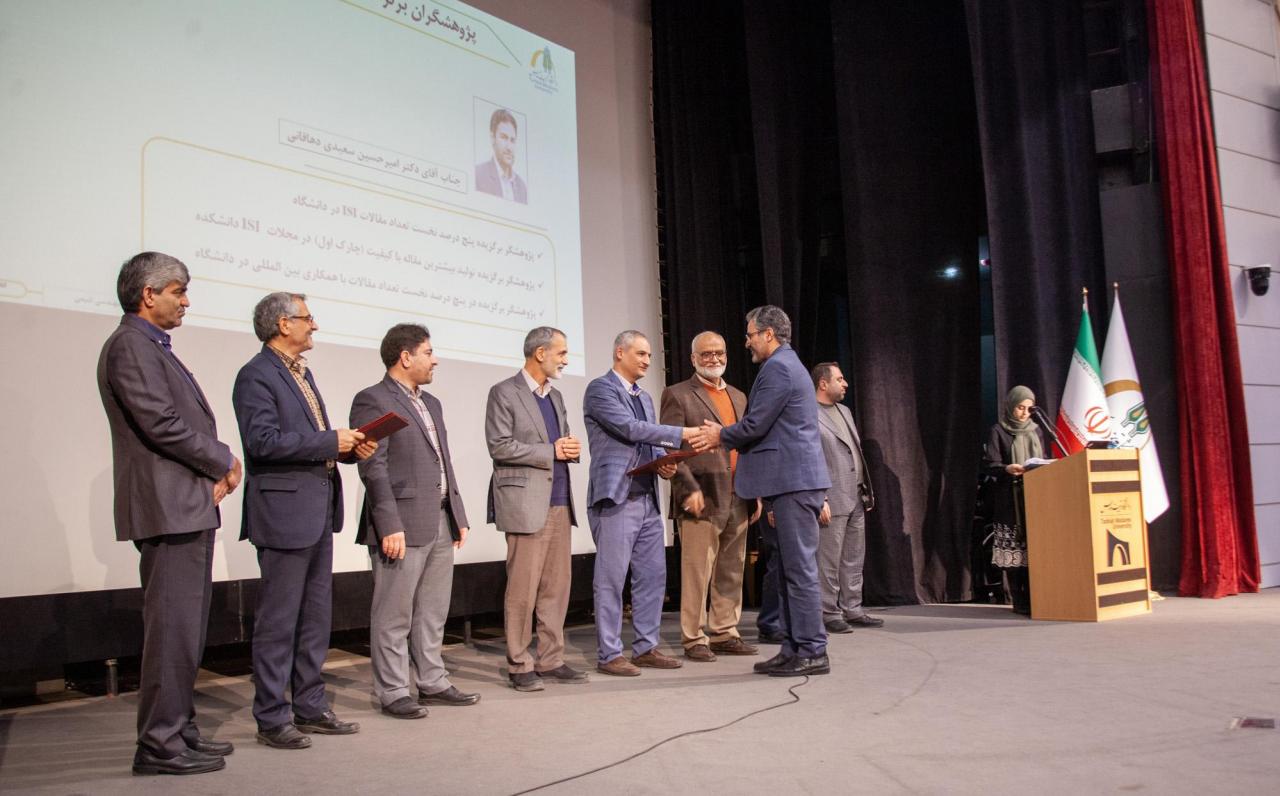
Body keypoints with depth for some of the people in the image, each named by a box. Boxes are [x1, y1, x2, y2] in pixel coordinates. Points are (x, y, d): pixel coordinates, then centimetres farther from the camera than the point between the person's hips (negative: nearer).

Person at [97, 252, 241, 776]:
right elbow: (161, 423, -20)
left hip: (189, 505, 11)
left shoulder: (154, 348, 20)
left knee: (186, 624, 15)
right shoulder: (130, 345, -11)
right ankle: (160, 745, 2)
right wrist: (223, 462, -9)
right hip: (168, 506, -10)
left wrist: (214, 471, 5)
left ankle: (178, 730, 25)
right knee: (172, 624, -6)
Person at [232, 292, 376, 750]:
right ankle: (271, 718, 9)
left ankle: (310, 707, 24)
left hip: (318, 510, 9)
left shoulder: (301, 372, 18)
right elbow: (263, 441, -21)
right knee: (278, 621, -1)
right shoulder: (256, 376, -10)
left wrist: (350, 446, 4)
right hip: (285, 510, -9)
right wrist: (331, 441, -17)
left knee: (315, 617, 14)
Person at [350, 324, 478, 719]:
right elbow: (373, 467, -14)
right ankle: (394, 693, 10)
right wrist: (390, 526, -19)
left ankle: (431, 683, 24)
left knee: (433, 612, 14)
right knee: (394, 615, 1)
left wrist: (458, 515, 15)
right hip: (403, 525, -8)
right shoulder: (372, 400, -7)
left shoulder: (431, 403, 19)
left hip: (440, 523, 8)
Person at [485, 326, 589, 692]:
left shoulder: (555, 396, 19)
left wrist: (571, 449, 0)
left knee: (557, 586, 8)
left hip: (560, 503, 7)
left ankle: (551, 660, 17)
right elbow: (499, 446, -12)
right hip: (526, 503, -7)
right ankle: (520, 665, 7)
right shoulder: (504, 393, -4)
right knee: (522, 588, -3)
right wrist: (551, 451, -12)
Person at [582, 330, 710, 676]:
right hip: (616, 499, -8)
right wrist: (681, 435, -21)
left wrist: (664, 463, 0)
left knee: (653, 575, 9)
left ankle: (646, 647, 19)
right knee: (611, 579, -2)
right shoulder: (600, 388, -6)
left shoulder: (644, 397, 20)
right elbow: (629, 428, -18)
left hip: (648, 499, 8)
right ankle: (609, 655, 6)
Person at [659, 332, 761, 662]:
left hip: (738, 501, 6)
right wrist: (689, 489, -16)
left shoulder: (738, 397, 19)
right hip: (702, 499, -6)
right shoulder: (678, 395, -1)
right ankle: (694, 640, 6)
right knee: (696, 573, -3)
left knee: (731, 573, 11)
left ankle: (724, 634, 20)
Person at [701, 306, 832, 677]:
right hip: (792, 480, 11)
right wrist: (725, 436, 18)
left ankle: (812, 652, -1)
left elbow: (754, 426, -16)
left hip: (794, 481, -11)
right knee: (790, 568, 11)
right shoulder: (789, 365, 22)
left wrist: (721, 436, 3)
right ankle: (794, 648, 16)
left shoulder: (777, 368, -11)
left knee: (799, 569, -6)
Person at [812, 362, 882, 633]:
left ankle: (852, 610, 21)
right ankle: (828, 614, 7)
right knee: (829, 562, -1)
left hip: (856, 499, 9)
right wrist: (819, 500, -18)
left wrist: (867, 491, 16)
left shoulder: (845, 411, 18)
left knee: (854, 560, 13)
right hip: (832, 501, -9)